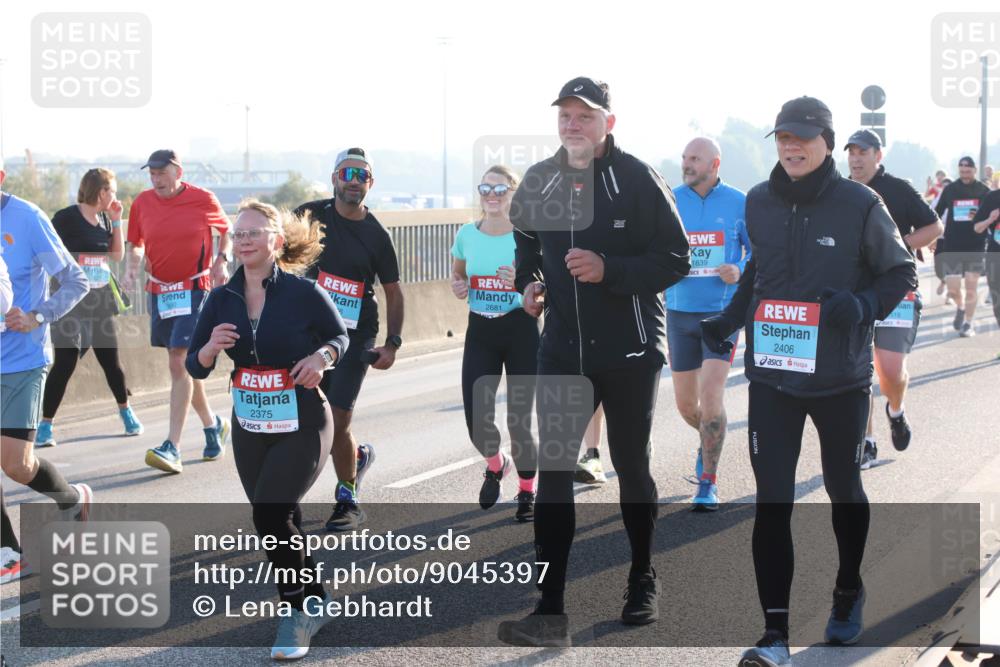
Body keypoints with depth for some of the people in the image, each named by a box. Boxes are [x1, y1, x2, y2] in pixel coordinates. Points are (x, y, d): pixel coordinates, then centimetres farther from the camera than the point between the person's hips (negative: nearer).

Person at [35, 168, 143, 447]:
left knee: (110, 358, 12)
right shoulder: (66, 218, -10)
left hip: (100, 300, 6)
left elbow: (117, 255, 14)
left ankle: (125, 411, 31)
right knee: (65, 363, -9)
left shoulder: (104, 218, 11)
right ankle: (45, 424, -2)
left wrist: (116, 220, 6)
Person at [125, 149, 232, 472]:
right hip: (159, 289, 5)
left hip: (195, 289, -5)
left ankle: (172, 448, -16)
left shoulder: (203, 200, -7)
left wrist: (222, 260, -4)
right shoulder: (142, 202, 2)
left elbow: (226, 230, 11)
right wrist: (132, 267, -4)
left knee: (180, 363, -14)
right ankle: (213, 425, 33)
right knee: (181, 365, 12)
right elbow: (136, 243, 15)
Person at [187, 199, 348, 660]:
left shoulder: (303, 293, -12)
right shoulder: (221, 299, -2)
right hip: (250, 430, 5)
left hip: (302, 427, -5)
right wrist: (211, 348, -20)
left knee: (270, 512, -18)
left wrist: (322, 356, -17)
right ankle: (316, 601, 35)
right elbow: (195, 368, 1)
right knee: (282, 522, 14)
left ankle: (297, 612, 0)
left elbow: (339, 335, 4)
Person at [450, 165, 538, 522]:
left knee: (519, 421, -2)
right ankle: (495, 464, 30)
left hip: (521, 331, -3)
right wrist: (457, 287, -5)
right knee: (476, 421, -5)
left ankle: (527, 491, 24)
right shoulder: (467, 234, 1)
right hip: (480, 332, 3)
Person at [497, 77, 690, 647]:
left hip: (630, 349, -3)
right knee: (553, 469, -5)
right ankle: (550, 611, -5)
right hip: (563, 348, 3)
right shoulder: (539, 182, 5)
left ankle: (643, 581, 33)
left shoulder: (638, 180, -10)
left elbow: (676, 259, -11)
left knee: (631, 466, 11)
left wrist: (609, 270, -23)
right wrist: (528, 284, 4)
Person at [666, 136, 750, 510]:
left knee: (710, 397, -14)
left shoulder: (738, 204, -2)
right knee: (685, 404, 10)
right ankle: (710, 439, 45)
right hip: (680, 312, 3)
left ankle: (708, 483, -2)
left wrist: (740, 272, -15)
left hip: (723, 312, -3)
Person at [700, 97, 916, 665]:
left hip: (842, 378, -2)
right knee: (772, 501, -5)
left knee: (843, 488, 18)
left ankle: (849, 591, 43)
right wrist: (730, 319, 6)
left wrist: (863, 305, -19)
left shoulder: (860, 205, -10)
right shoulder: (759, 203, 2)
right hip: (772, 377, 2)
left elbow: (901, 272, -1)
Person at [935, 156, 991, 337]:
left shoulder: (984, 191, 3)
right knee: (952, 288, -2)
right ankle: (961, 307, 31)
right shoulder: (950, 190, 4)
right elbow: (936, 214, 9)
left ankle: (968, 323, 11)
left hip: (976, 246, -1)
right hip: (952, 246, 1)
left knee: (971, 286, -1)